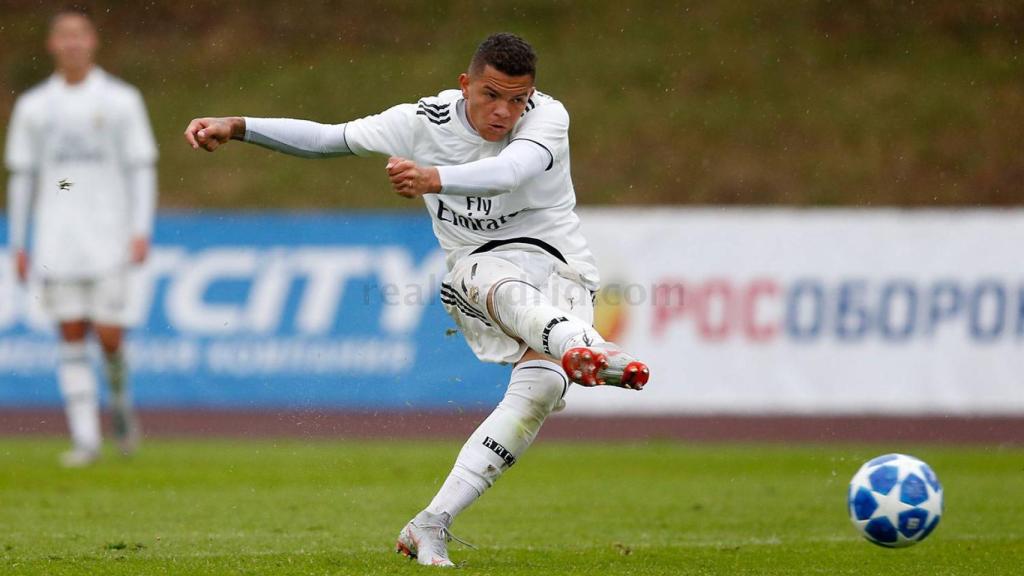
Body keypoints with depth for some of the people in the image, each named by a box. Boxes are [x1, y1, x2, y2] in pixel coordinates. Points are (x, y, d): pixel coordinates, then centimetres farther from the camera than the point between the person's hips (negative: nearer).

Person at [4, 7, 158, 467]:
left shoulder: (121, 100, 2)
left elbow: (142, 169, 2)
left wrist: (141, 231, -9)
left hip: (107, 236, -2)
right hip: (56, 242, 2)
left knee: (108, 334, -8)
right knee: (71, 335, -3)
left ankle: (120, 398, 24)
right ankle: (85, 440, -2)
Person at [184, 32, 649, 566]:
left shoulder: (547, 117, -12)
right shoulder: (424, 122, -5)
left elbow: (508, 172, -34)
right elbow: (324, 139, 5)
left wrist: (434, 178, -52)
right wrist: (235, 127, -5)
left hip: (559, 270, 0)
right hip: (479, 271, 0)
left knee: (542, 386, -27)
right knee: (503, 284, -38)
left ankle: (430, 525, -30)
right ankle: (582, 346, -70)